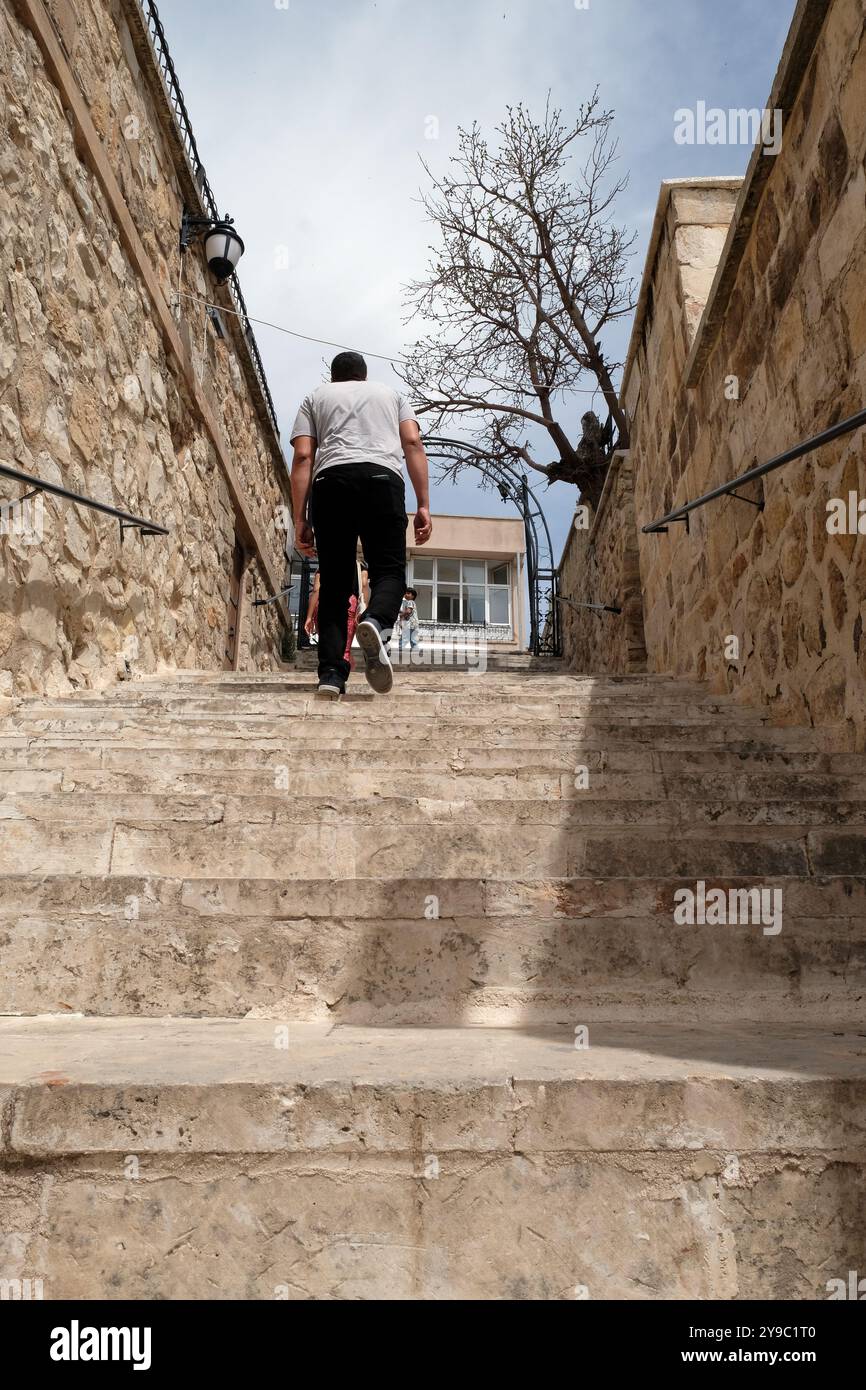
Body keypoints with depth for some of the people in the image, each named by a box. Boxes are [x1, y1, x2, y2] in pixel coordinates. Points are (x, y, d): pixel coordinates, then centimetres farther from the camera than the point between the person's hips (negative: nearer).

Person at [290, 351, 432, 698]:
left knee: (334, 582, 4)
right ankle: (375, 622, -31)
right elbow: (413, 444, 13)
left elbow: (302, 457, 13)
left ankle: (331, 674, -7)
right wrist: (423, 506, 7)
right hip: (382, 478, -1)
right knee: (388, 569, 3)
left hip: (331, 480, 1)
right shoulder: (391, 392, 30)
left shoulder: (315, 397, 28)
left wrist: (300, 520, 9)